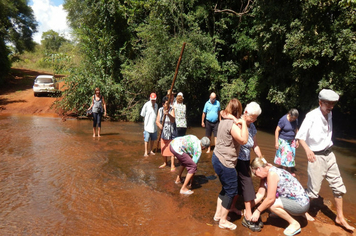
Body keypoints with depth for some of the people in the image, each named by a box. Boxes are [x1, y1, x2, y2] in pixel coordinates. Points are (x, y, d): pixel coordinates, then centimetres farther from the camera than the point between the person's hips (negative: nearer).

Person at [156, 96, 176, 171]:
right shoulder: (160, 110, 1)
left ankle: (172, 165, 4)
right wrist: (160, 125, -23)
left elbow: (173, 120, -25)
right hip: (163, 132, 4)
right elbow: (157, 121, -1)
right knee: (163, 149, 15)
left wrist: (168, 114, -43)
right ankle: (165, 163, 33)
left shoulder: (171, 109, -11)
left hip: (171, 132, -4)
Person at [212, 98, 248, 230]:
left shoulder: (224, 121, 11)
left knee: (226, 188, 22)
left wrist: (240, 125, 16)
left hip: (218, 158, 10)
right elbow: (243, 140, -29)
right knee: (231, 191, 6)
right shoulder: (232, 124, -19)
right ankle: (223, 221, 19)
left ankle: (218, 214, 33)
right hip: (225, 162, -10)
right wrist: (243, 123, -20)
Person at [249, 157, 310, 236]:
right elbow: (260, 194, 1)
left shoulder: (272, 173, -25)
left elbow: (270, 199, -25)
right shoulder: (265, 174, 3)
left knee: (272, 205, -25)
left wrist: (258, 211, -14)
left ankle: (294, 224, -1)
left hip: (301, 204, -10)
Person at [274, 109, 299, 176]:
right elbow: (277, 130, -15)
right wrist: (276, 142, -16)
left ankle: (290, 170, 16)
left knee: (291, 155, 5)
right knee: (286, 155, -7)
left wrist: (297, 141, 11)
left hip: (291, 141, 5)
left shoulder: (295, 120, -1)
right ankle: (286, 170, 5)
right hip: (283, 141, -5)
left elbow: (296, 130, 12)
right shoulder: (283, 120, -17)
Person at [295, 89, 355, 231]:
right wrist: (307, 149, -31)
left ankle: (340, 218, 29)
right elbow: (300, 137, -17)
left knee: (338, 186, 13)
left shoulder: (329, 115, 5)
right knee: (313, 190, 1)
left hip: (329, 155, 8)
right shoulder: (312, 116, -18)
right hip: (316, 156, -7)